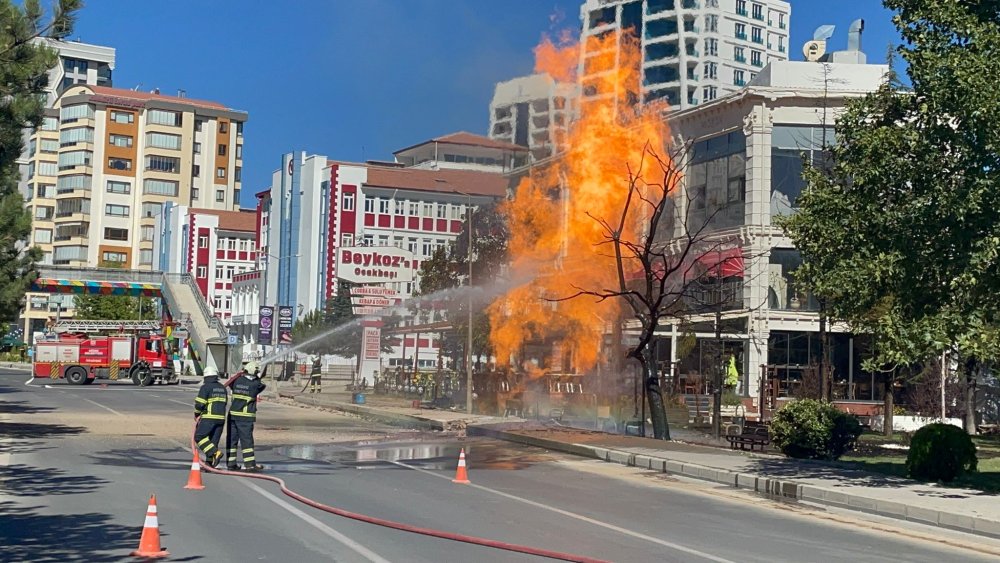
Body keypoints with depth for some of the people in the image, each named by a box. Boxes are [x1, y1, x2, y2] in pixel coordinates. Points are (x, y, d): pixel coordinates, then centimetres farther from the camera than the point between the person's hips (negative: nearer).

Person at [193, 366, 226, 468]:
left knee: (199, 437, 0)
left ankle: (215, 453, -14)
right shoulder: (222, 388, 15)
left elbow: (199, 403, -11)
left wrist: (197, 414, 9)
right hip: (221, 418, 7)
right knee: (213, 441, 10)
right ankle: (209, 463, 8)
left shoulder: (205, 387, -7)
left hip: (209, 418, -7)